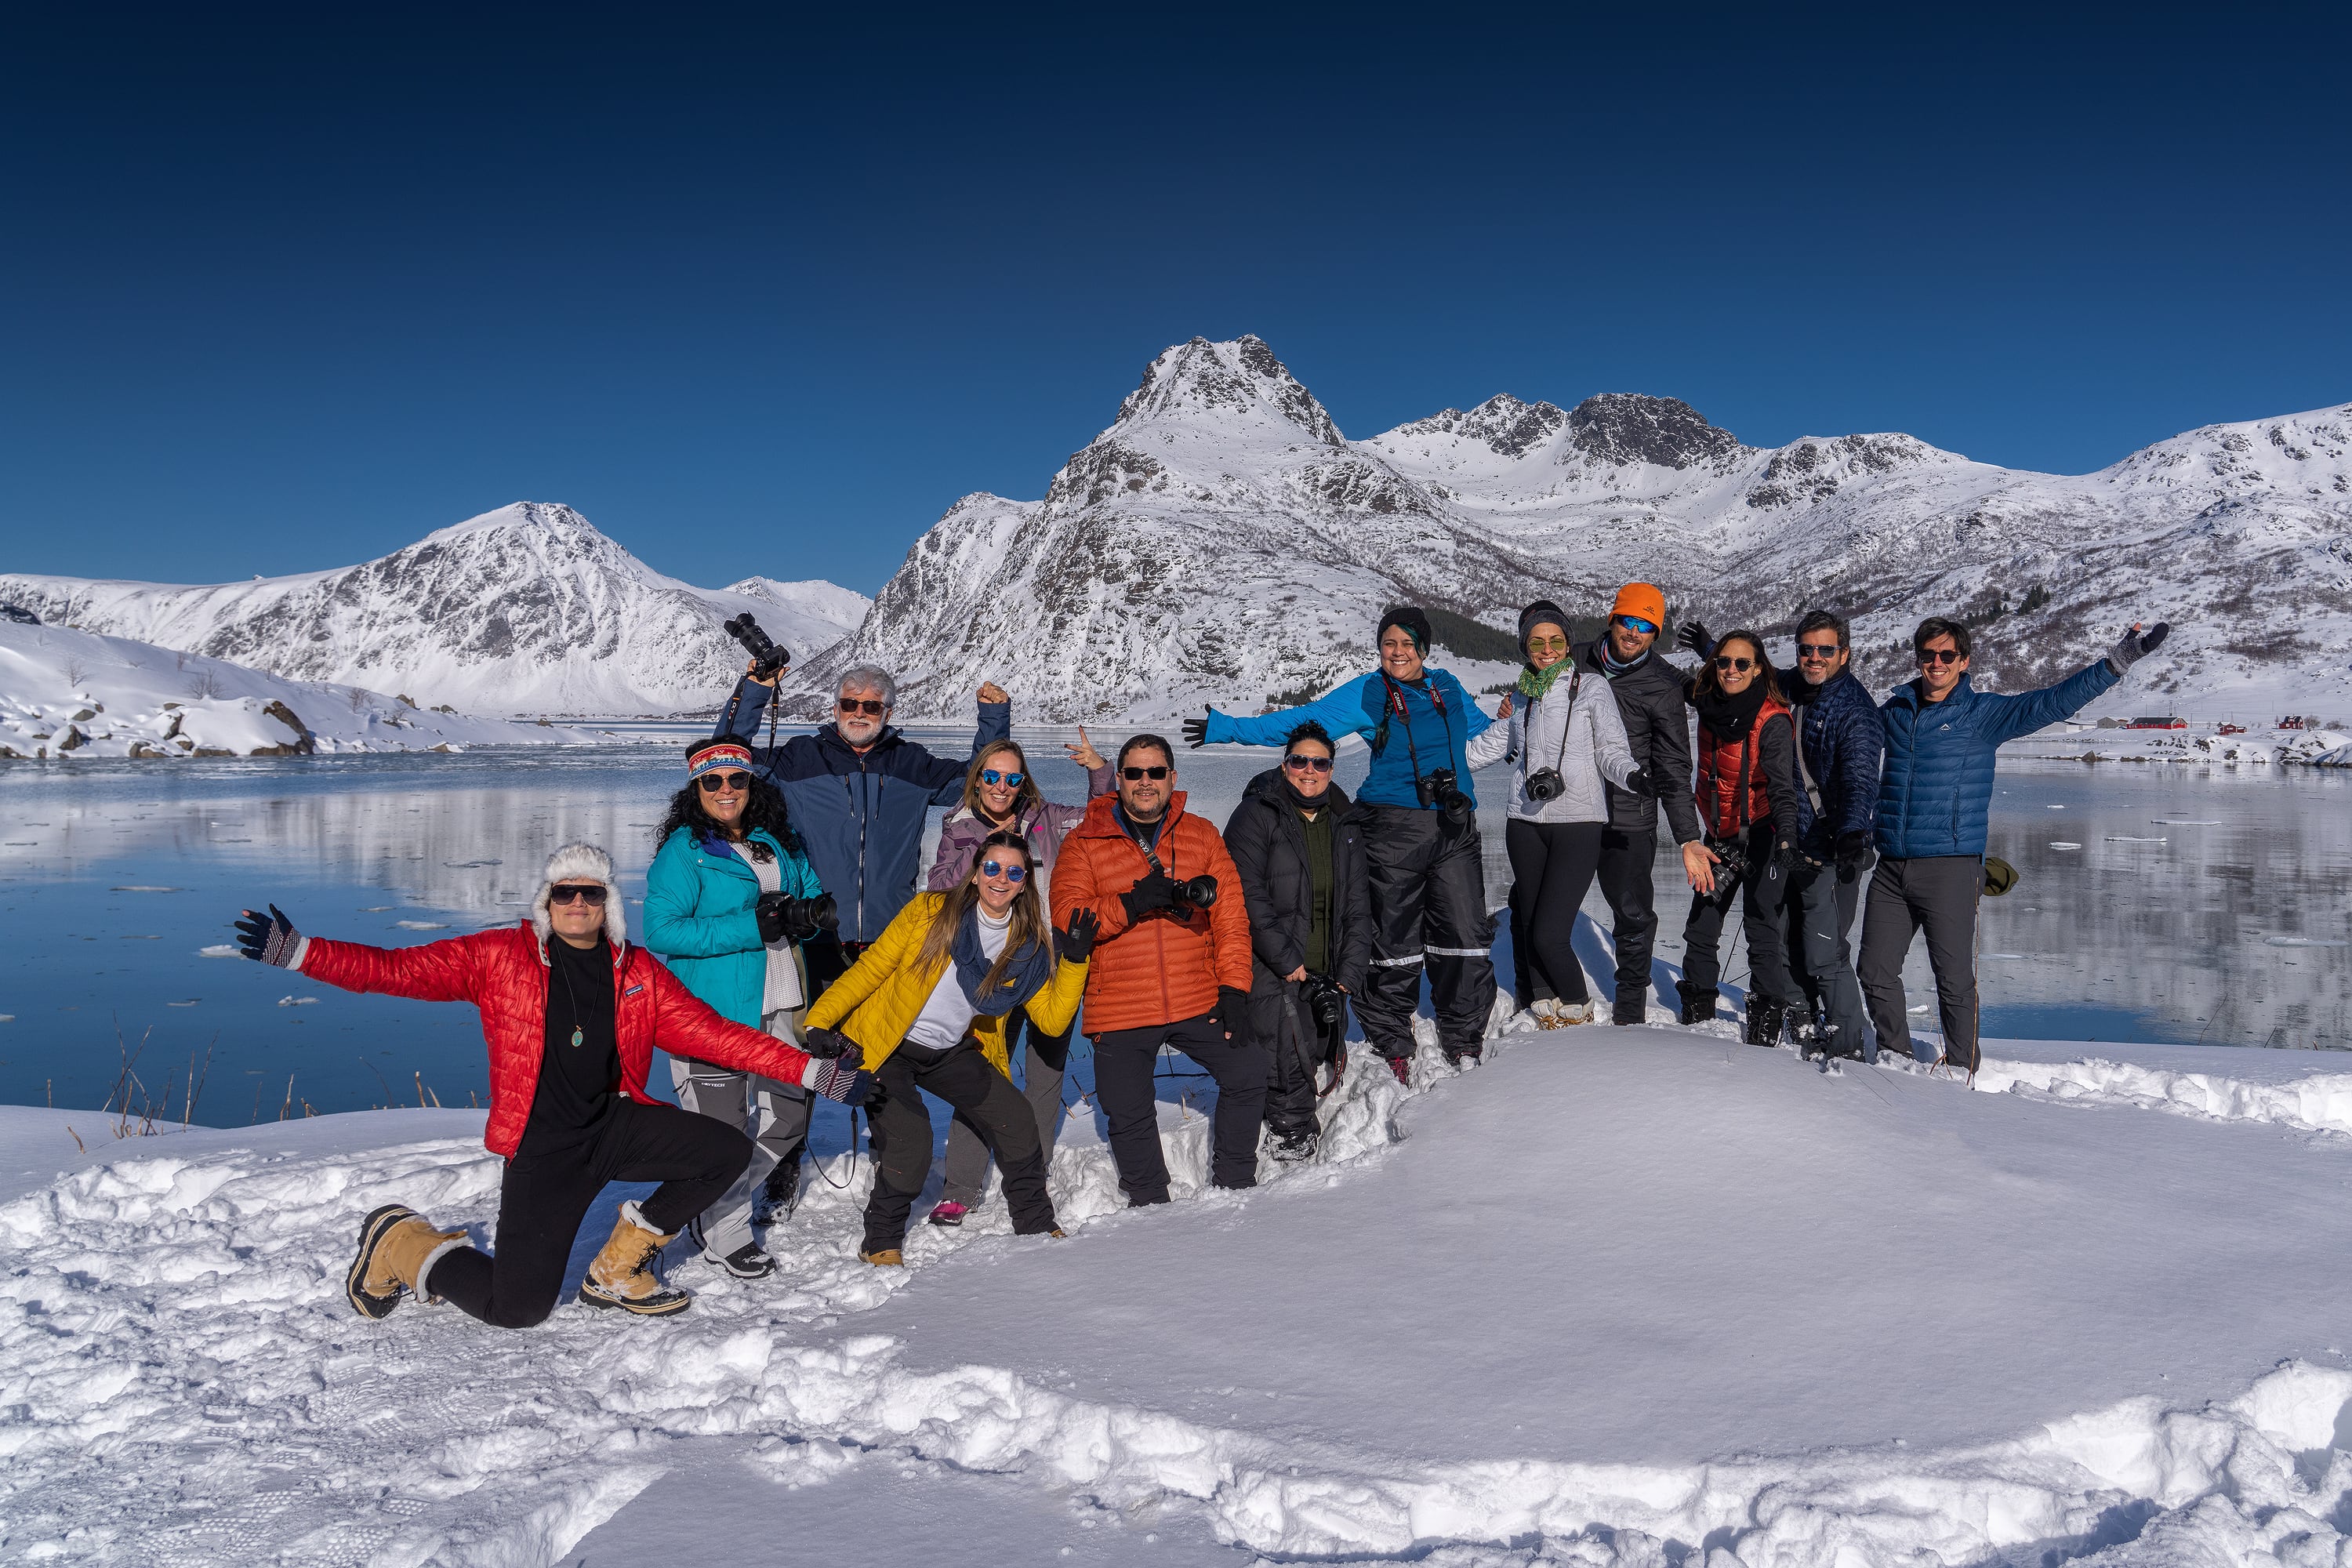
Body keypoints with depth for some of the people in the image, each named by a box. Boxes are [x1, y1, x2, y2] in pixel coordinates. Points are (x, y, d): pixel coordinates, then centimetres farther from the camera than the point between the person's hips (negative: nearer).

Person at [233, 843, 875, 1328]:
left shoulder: (638, 975, 6)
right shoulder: (499, 957, -2)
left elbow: (714, 1034, 2)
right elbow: (397, 969, -5)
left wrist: (814, 1073, -5)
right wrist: (298, 950, -17)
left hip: (616, 1125, 4)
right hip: (542, 1147, -4)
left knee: (728, 1151, -14)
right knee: (516, 1309, -11)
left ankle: (617, 1268, 8)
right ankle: (403, 1243, 21)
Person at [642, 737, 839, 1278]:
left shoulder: (779, 841, 11)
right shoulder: (683, 850, -7)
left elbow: (814, 899, 19)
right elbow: (661, 930, -16)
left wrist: (807, 914, -8)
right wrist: (753, 926, -21)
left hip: (782, 1007, 6)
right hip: (712, 1009, -6)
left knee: (791, 1111, 13)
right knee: (722, 1126, 0)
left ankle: (711, 1204, 34)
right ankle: (724, 1235, 20)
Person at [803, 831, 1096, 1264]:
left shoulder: (1028, 947, -2)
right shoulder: (931, 912, -15)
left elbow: (1053, 1019, -3)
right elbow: (871, 968, -13)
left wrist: (1075, 960, -15)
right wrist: (820, 1021, -22)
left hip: (951, 1052, 5)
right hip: (884, 1045, -5)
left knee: (1017, 1121, -2)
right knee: (910, 1145, -20)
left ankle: (1037, 1226, 20)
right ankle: (881, 1243, 5)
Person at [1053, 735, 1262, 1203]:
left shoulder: (1202, 836, 7)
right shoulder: (1084, 843, 0)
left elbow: (1231, 916, 4)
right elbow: (1066, 918, -11)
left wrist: (1234, 991, -5)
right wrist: (1133, 904, -24)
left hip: (1199, 1004, 2)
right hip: (1119, 1013, -2)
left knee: (1248, 1073, 0)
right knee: (1129, 1115, 3)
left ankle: (1235, 1186, 20)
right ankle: (1150, 1203, 27)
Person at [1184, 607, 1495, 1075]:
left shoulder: (1447, 688, 14)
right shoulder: (1365, 694, 3)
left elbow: (1479, 723, 34)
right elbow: (1300, 723, 1)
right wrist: (1224, 729, -4)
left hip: (1454, 829, 3)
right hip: (1393, 829, -3)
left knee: (1466, 936, 0)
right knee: (1394, 941, -1)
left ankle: (1465, 1041, 16)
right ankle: (1393, 1046, 14)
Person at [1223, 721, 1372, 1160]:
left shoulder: (1345, 827, 14)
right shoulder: (1256, 815, -4)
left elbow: (1357, 908, 14)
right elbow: (1248, 897, -12)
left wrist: (1349, 974, 2)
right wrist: (1288, 961, -16)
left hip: (1325, 977, 5)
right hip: (1271, 976, -5)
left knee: (1318, 1060, 6)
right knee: (1288, 1074, -10)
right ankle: (1296, 1152, 4)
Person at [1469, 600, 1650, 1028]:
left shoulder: (1592, 688, 1)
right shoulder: (1521, 696, 14)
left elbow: (1611, 750, -3)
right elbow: (1490, 745, 22)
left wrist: (1631, 776, -24)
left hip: (1578, 824, -5)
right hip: (1526, 824, 5)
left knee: (1549, 934, -12)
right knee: (1528, 925, 6)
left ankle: (1577, 1011, 12)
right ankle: (1545, 1009, 25)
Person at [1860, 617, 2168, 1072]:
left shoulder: (1983, 713, 1)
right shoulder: (1892, 712, 11)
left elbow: (2050, 702, -12)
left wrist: (2114, 664, -20)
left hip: (1951, 867, -4)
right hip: (1891, 867, 4)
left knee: (1954, 979, 0)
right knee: (1876, 973, 6)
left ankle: (1962, 1069, 16)